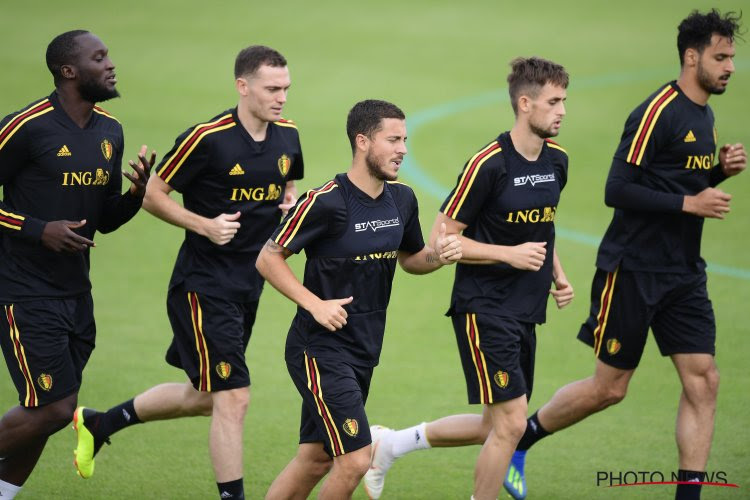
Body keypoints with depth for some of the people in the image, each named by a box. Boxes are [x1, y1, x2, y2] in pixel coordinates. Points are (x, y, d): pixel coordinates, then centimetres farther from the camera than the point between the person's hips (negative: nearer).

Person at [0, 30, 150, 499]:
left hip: (76, 295, 8)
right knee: (54, 410, -11)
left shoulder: (110, 131, 9)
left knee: (44, 414, 10)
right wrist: (38, 229, -19)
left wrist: (137, 193, -4)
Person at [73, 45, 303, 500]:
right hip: (203, 287, -8)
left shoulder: (288, 137, 3)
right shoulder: (207, 139, -17)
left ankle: (99, 423, 37)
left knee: (202, 397, 18)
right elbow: (154, 194, -10)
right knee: (233, 398, -12)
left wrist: (290, 201, 1)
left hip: (249, 288, 8)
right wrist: (205, 225, -21)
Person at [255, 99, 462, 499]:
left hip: (363, 352, 8)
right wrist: (315, 305, -21)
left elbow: (409, 258, 20)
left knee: (315, 459, 14)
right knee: (355, 461, -13)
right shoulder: (326, 202, -17)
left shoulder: (402, 199, 4)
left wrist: (437, 256, -2)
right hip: (320, 350, -8)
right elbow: (268, 259, -12)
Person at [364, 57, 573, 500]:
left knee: (497, 428, 13)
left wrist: (558, 276, 9)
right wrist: (510, 253, -20)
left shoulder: (557, 161, 7)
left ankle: (392, 443, 29)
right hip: (484, 309, -8)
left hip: (525, 313, 8)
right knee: (510, 423, -12)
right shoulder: (488, 164, -17)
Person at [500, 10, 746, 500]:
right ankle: (516, 441, 22)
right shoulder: (657, 113, -16)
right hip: (633, 271, -8)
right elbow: (618, 190, -20)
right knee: (609, 387, 1)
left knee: (703, 381, -4)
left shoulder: (704, 115, 11)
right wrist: (689, 203, -22)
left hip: (684, 274, 8)